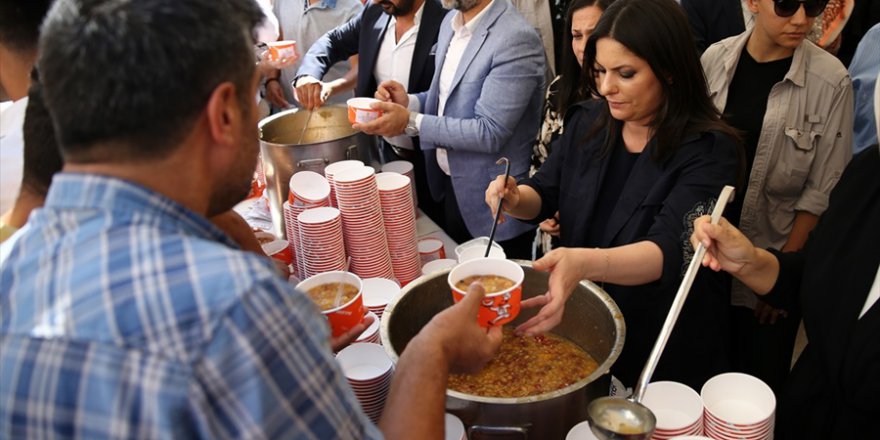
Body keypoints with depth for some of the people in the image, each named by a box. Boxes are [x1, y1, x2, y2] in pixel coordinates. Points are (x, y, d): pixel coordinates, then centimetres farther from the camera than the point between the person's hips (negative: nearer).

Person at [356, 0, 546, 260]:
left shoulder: (516, 39, -23)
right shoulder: (451, 21, 4)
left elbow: (490, 133, -26)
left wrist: (411, 122, -25)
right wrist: (410, 102, -4)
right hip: (449, 185, 8)